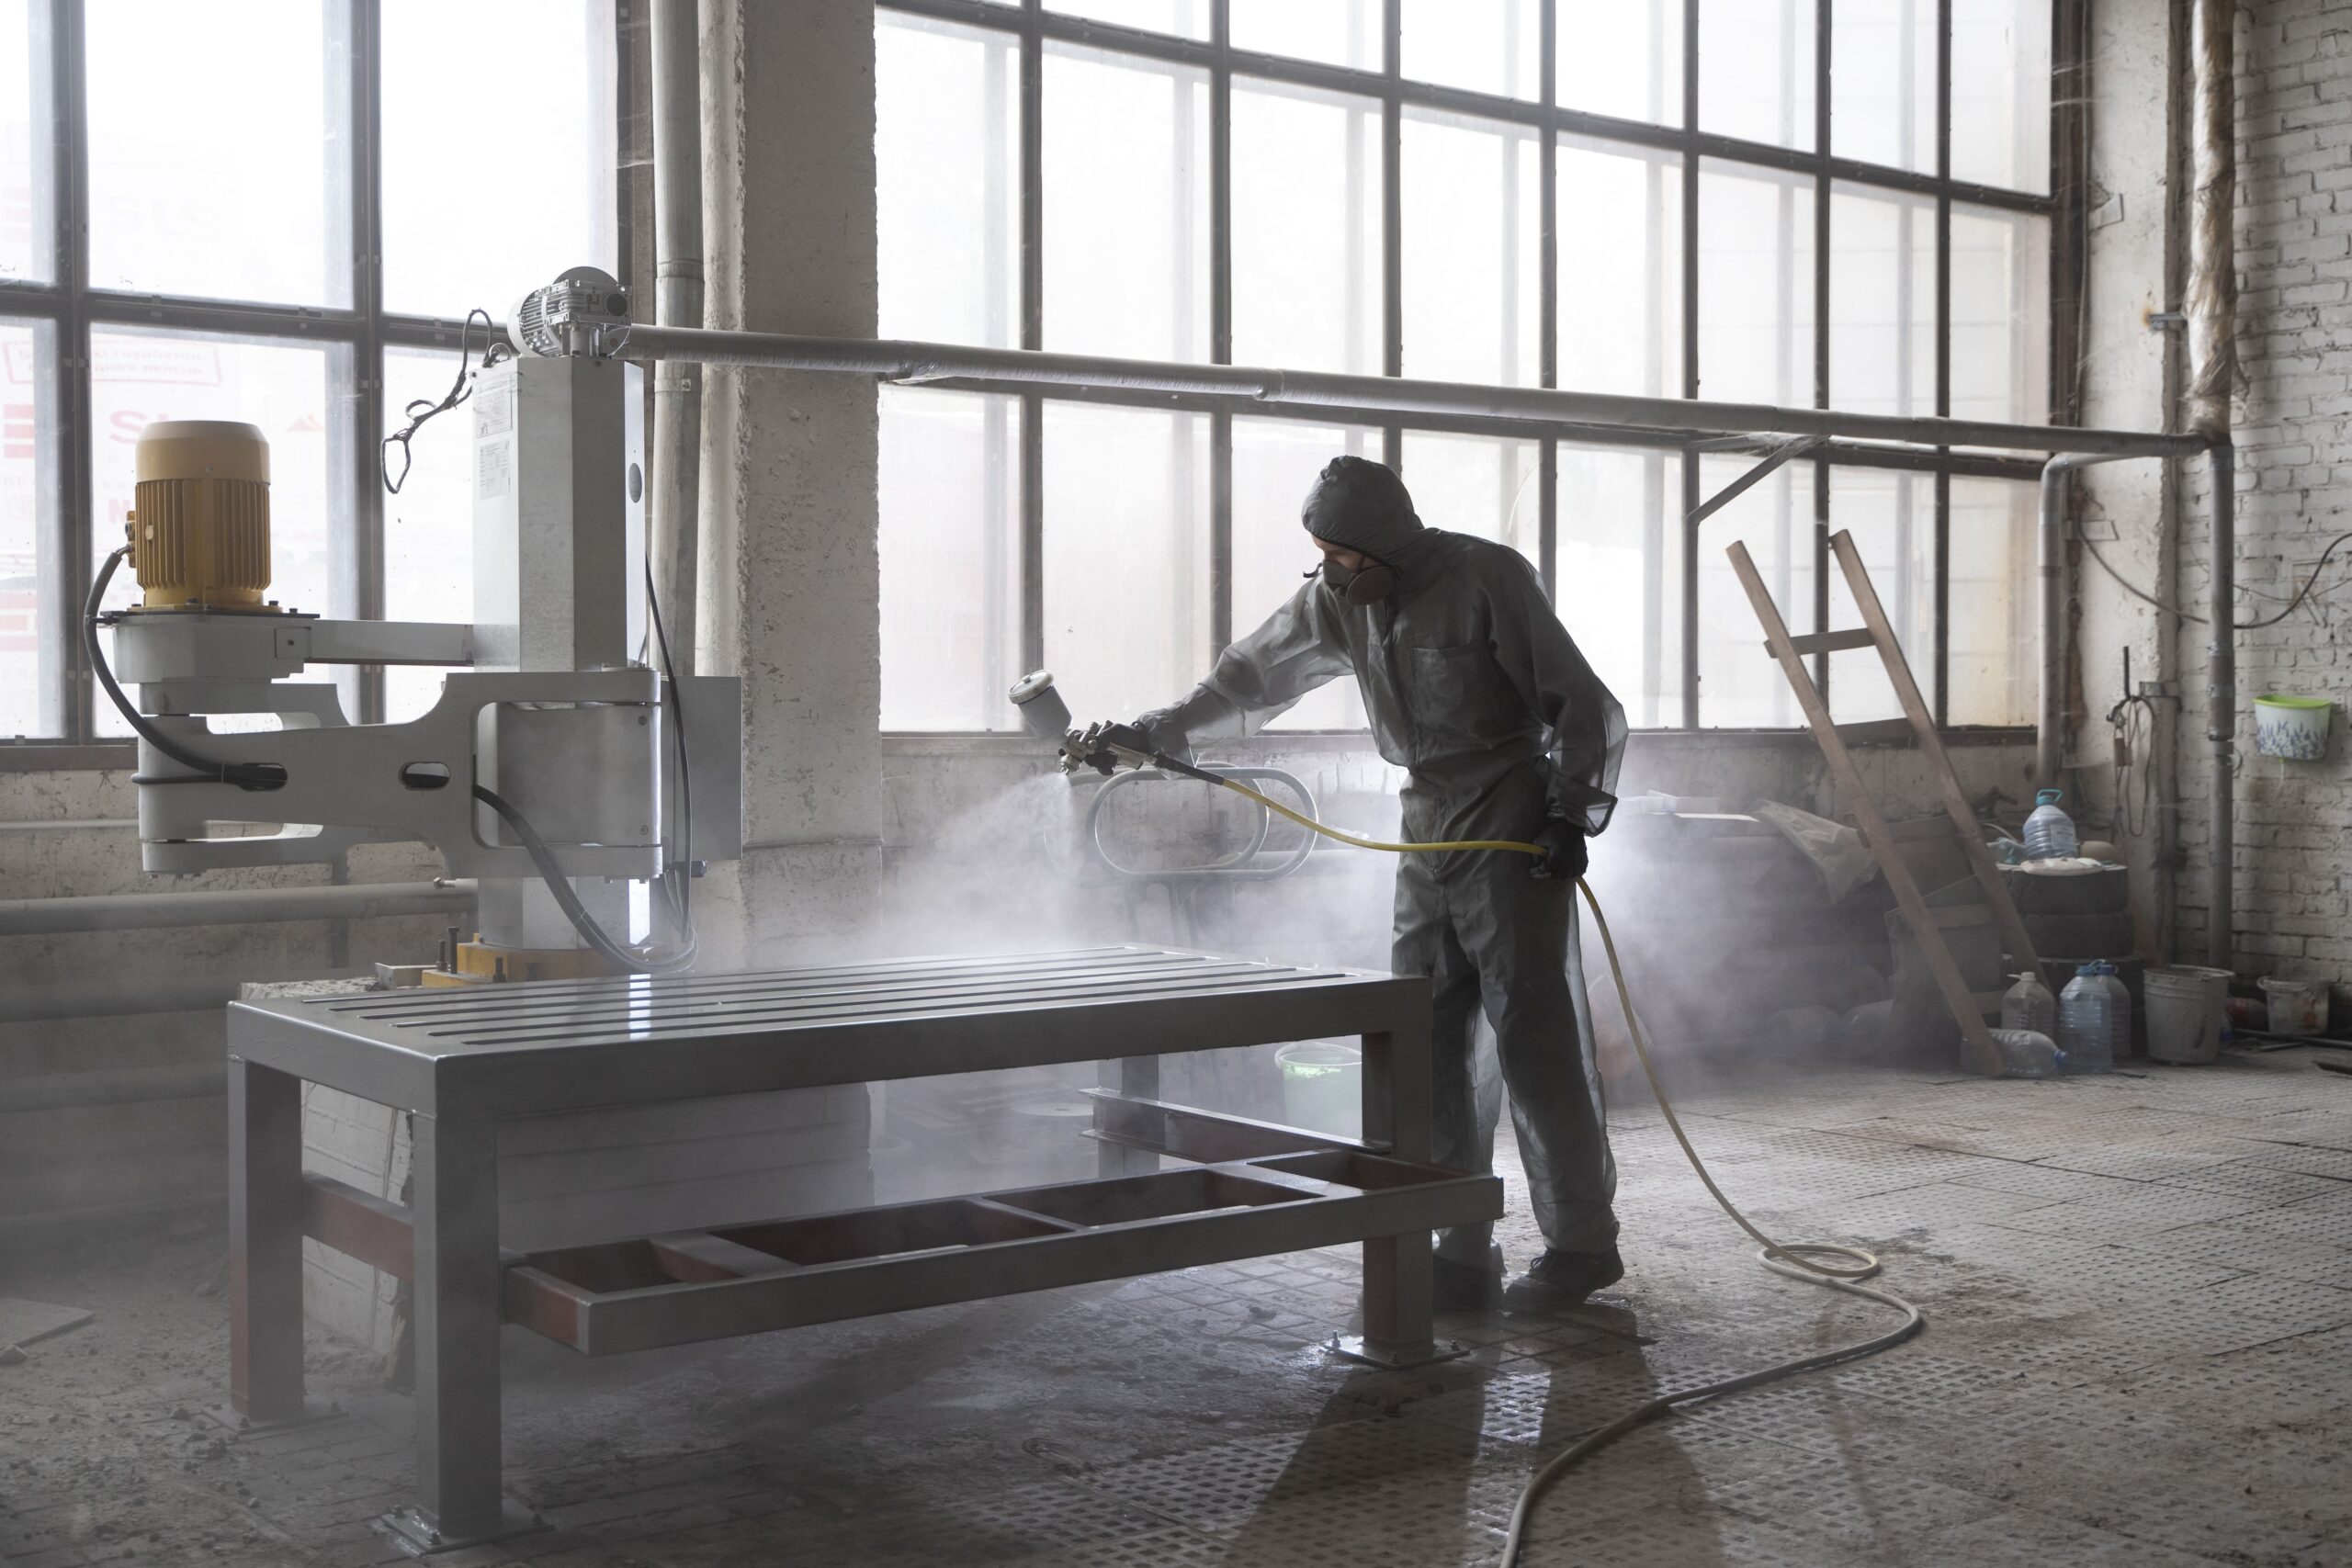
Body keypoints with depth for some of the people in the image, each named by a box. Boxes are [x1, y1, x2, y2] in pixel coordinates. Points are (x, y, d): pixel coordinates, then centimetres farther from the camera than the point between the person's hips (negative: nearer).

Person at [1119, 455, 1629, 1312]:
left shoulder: (1487, 577, -12)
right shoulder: (1335, 603, 7)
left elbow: (1580, 703, -10)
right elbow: (1252, 676, 18)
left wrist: (1572, 814, -15)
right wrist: (1154, 733, 14)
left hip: (1513, 825, -7)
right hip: (1428, 825, 7)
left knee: (1532, 1033, -8)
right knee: (1425, 1044, 2)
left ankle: (1581, 1243, 3)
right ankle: (1460, 1255, 8)